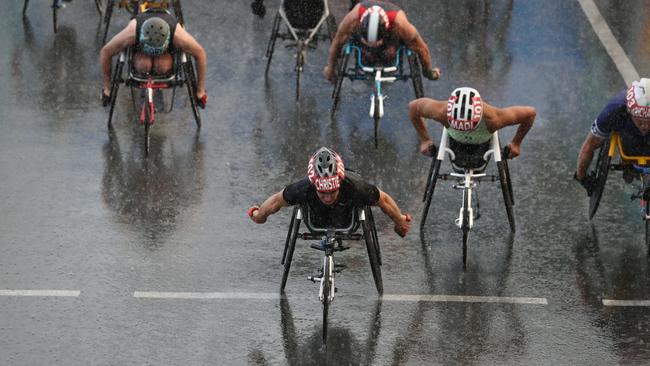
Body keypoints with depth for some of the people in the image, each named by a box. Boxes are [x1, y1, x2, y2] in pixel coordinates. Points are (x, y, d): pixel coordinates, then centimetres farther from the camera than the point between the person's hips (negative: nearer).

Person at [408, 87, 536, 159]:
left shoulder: (493, 118, -48)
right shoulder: (442, 112, -46)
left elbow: (530, 113, -32)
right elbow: (413, 106, -25)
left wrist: (516, 143, -20)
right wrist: (424, 140, -20)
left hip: (482, 146, 0)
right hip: (456, 142, 0)